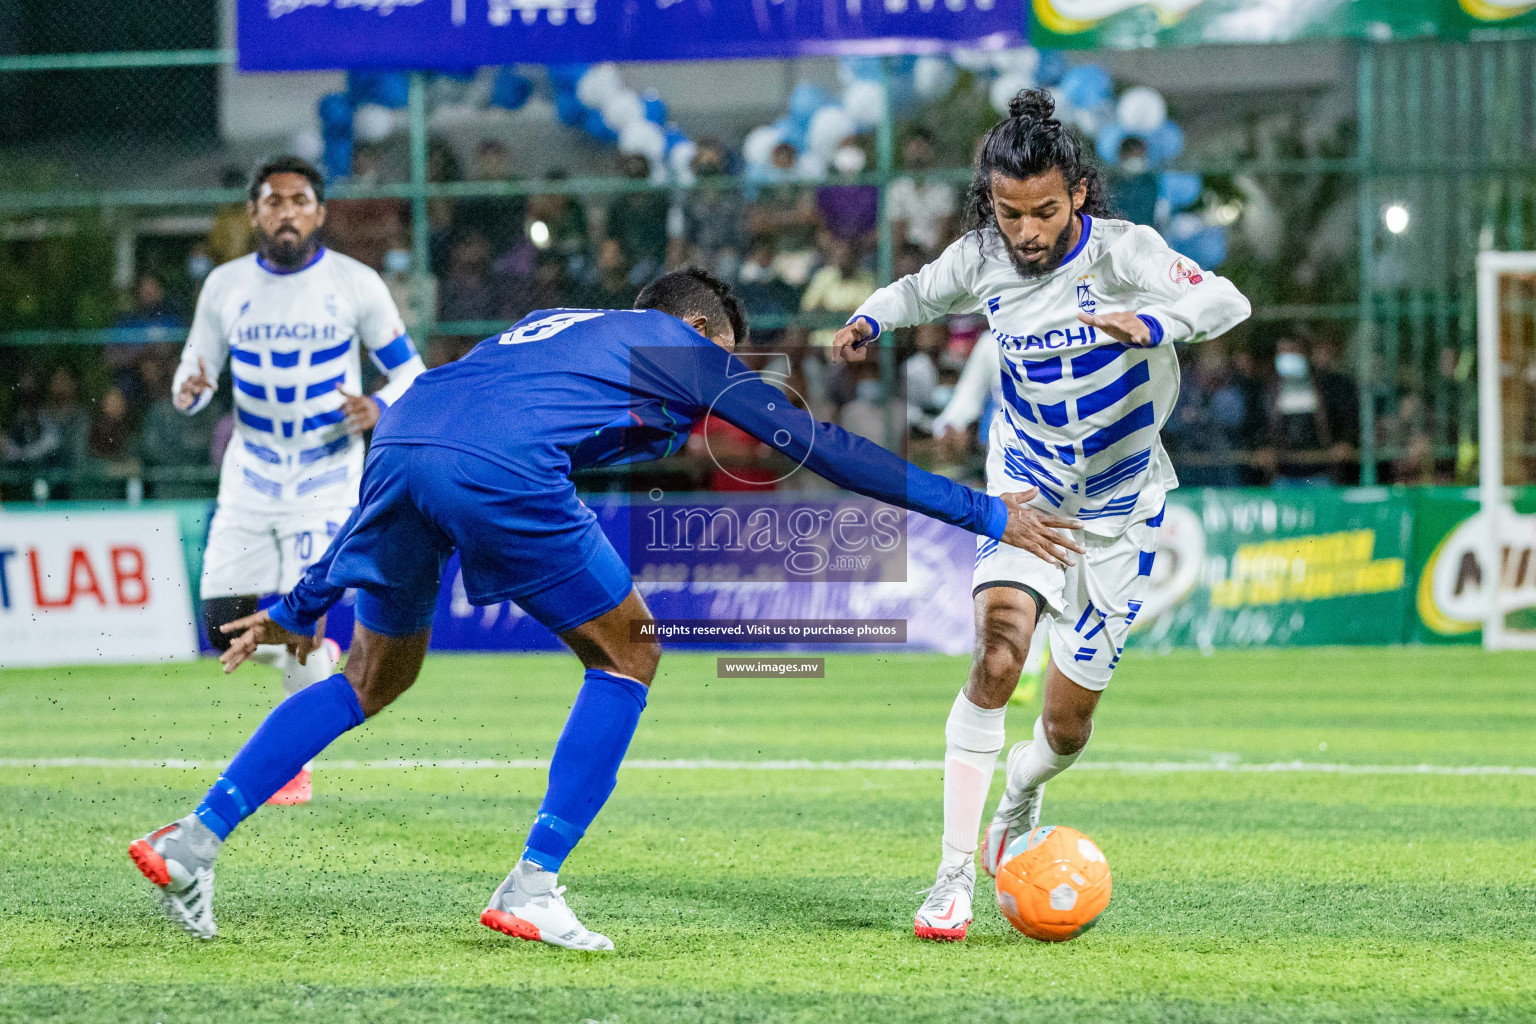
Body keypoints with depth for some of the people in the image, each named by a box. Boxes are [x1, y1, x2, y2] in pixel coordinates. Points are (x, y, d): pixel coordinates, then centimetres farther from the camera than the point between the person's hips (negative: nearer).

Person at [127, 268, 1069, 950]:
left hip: (401, 443, 7)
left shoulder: (548, 329, 39)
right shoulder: (682, 347, 23)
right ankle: (532, 889, 6)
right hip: (499, 471, -7)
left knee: (379, 677, 24)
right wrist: (986, 514, 24)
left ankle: (194, 841, 15)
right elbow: (822, 448, 19)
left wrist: (304, 605, 41)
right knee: (628, 657, 12)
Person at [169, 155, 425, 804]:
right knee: (225, 627, -2)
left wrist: (380, 407, -21)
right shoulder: (226, 286, 0)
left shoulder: (355, 285, -7)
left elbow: (409, 371, 0)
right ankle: (316, 663, 30)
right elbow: (196, 368, 8)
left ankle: (295, 764, 7)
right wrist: (190, 391, -17)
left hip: (326, 476, -3)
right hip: (250, 475, 3)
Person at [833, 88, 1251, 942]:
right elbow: (921, 292, 15)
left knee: (1068, 724, 3)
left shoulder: (1122, 252, -17)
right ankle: (955, 878, -22)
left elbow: (1227, 300, -29)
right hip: (1027, 490, 1)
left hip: (1119, 506, -1)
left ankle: (1023, 788, 42)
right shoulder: (981, 261, -6)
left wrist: (1151, 323, -48)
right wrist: (873, 318, -6)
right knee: (998, 656, -25)